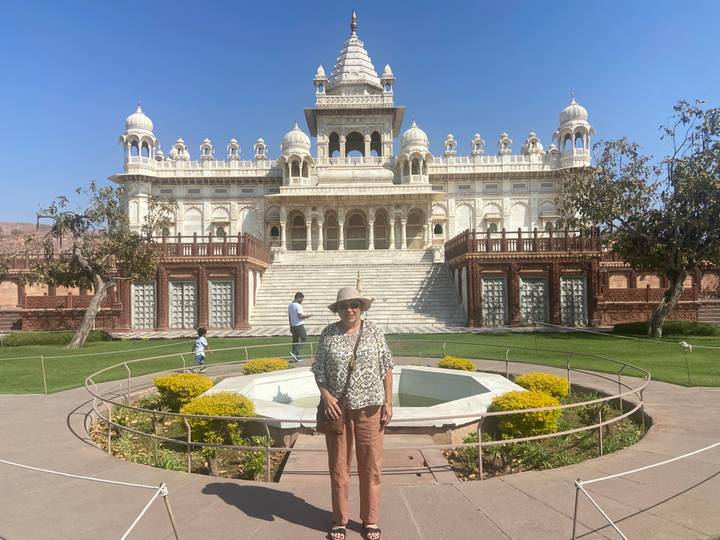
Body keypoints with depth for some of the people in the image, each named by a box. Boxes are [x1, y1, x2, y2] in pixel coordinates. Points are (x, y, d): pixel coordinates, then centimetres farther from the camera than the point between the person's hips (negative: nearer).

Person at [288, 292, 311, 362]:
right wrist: (306, 316, -2)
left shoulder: (290, 305, 10)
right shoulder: (298, 305, -16)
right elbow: (300, 316, -21)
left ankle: (295, 357, 14)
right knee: (304, 338, 2)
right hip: (299, 325, -8)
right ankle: (294, 352, -9)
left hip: (293, 325, 8)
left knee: (295, 340, 13)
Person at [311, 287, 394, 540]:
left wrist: (388, 401, -2)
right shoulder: (328, 334, 1)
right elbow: (319, 371, 4)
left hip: (369, 406, 0)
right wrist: (326, 396, -10)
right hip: (337, 407, 0)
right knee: (338, 464, 9)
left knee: (370, 465, 7)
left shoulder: (373, 332, 1)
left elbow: (386, 368, 3)